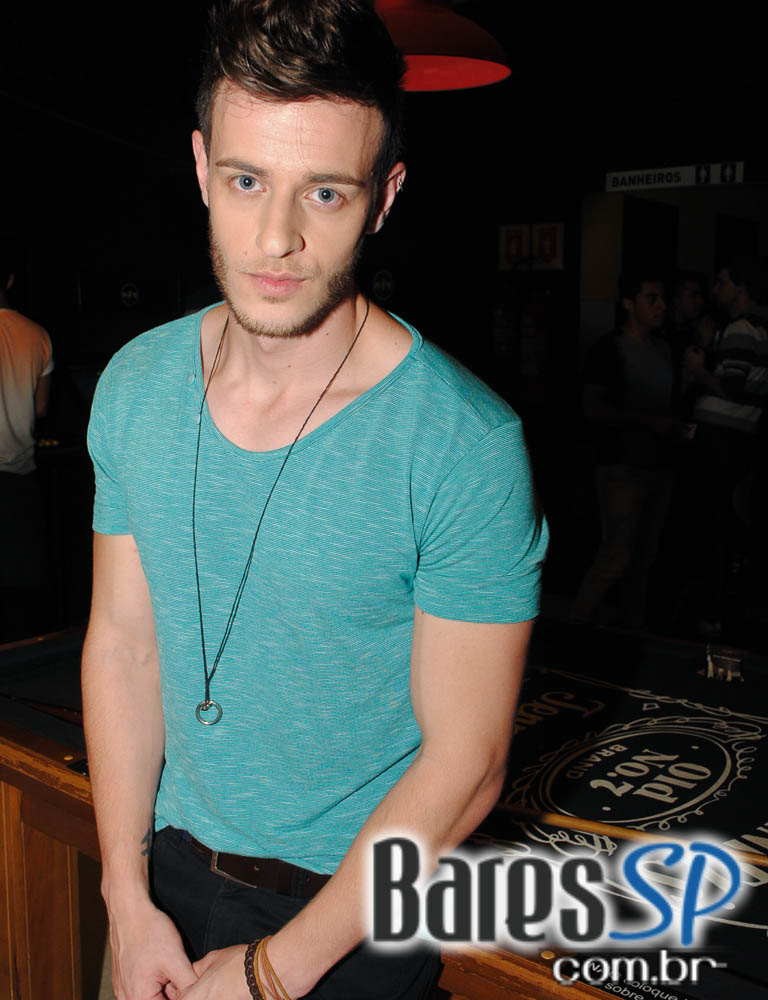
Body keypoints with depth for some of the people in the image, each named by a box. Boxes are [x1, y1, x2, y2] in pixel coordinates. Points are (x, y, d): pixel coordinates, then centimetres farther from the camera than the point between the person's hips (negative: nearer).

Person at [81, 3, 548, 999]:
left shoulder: (467, 446, -24)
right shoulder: (134, 384, -9)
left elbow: (463, 765, -20)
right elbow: (123, 641, -3)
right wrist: (130, 901, -4)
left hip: (359, 905, -3)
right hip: (169, 864, 4)